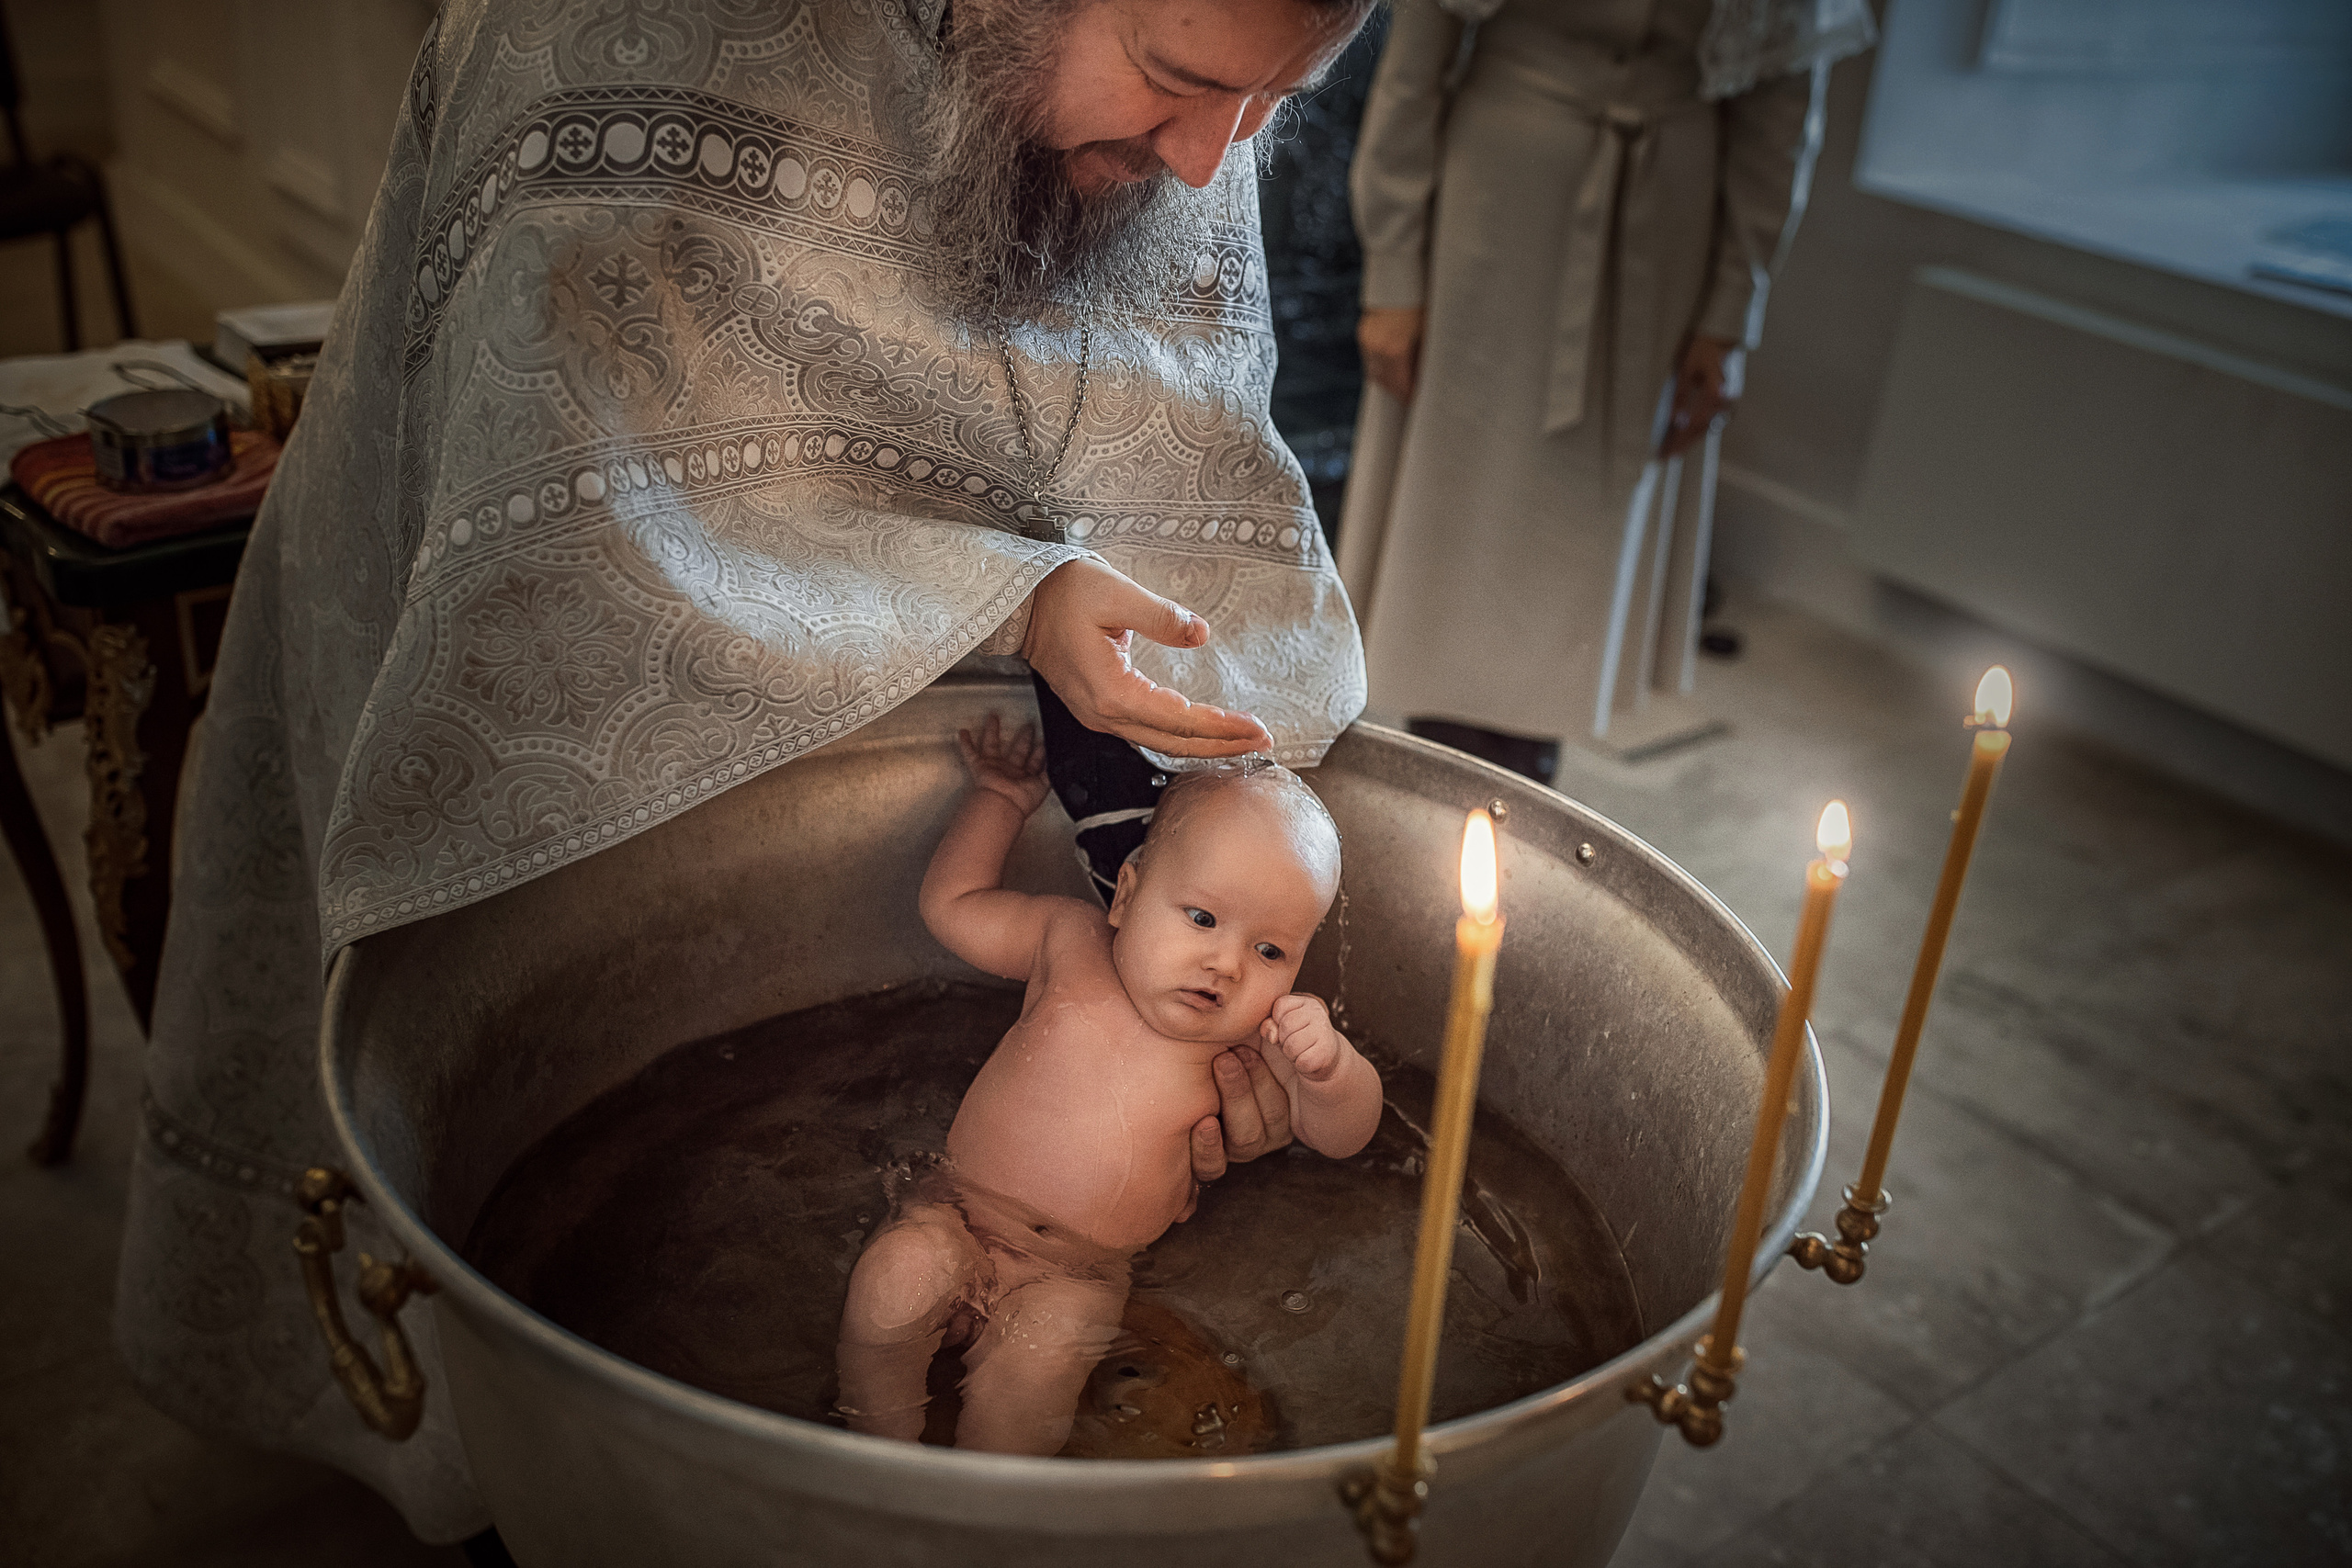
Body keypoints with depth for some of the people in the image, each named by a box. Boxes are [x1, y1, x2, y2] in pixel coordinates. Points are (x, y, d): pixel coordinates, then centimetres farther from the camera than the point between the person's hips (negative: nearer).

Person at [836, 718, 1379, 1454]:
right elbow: (950, 906, 8)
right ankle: (879, 1452, -4)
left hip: (1080, 1273, -1)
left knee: (1038, 1359, -30)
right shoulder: (1071, 942, -4)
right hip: (959, 1214, 2)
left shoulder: (1258, 1035, -7)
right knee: (894, 1281, -27)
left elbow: (1340, 1134, -8)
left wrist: (1325, 1066, -29)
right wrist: (1002, 796, 12)